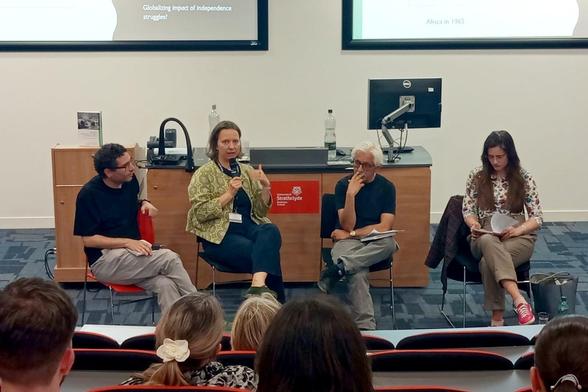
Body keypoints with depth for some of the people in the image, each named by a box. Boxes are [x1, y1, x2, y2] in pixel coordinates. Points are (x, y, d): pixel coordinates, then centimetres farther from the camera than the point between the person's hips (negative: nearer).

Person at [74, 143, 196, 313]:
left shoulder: (130, 181, 8)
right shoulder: (89, 194, -10)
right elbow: (88, 239, -11)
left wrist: (144, 203, 7)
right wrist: (128, 242, -18)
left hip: (133, 255, 6)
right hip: (104, 260, -6)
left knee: (165, 285, -27)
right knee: (170, 258, -24)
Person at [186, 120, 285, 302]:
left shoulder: (247, 171, 17)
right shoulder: (204, 174, 4)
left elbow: (261, 211, 16)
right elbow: (200, 213, -7)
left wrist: (265, 187, -2)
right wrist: (229, 194, -13)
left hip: (249, 227, 4)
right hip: (220, 235, -4)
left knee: (271, 231, -35)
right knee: (267, 253, -31)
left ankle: (258, 285, -53)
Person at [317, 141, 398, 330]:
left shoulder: (386, 187, 2)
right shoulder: (344, 185, 0)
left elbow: (385, 227, -6)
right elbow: (347, 225, -8)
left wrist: (351, 234, -6)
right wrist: (350, 195, -20)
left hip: (375, 243, 2)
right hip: (348, 242, -2)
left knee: (389, 243, -36)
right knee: (358, 274, -35)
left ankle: (338, 267, -43)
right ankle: (365, 327, -40)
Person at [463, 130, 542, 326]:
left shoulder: (524, 178, 3)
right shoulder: (477, 176, 7)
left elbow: (537, 217, 2)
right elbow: (467, 209, 10)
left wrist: (517, 230, -18)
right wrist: (474, 224, -13)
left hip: (518, 237, 0)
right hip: (485, 236, 1)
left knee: (488, 262, -36)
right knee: (488, 243, -40)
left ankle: (497, 319, -35)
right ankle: (519, 301, -55)